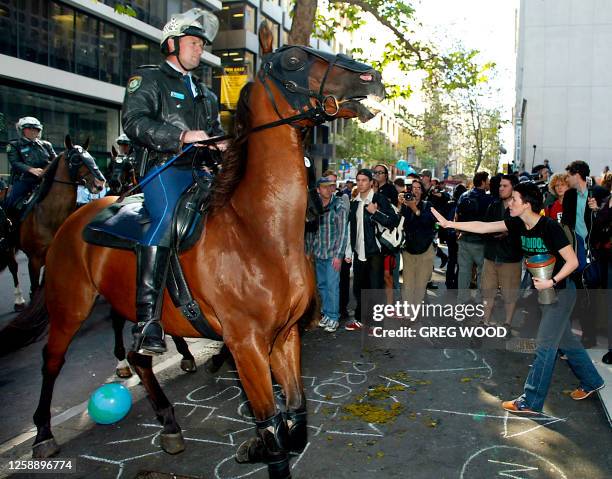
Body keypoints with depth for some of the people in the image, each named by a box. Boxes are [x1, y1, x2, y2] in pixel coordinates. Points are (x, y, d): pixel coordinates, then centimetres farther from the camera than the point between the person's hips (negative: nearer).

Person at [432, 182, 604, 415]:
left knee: (545, 345, -4)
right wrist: (449, 224, -9)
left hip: (560, 290, -7)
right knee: (565, 339, 20)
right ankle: (591, 381, 40)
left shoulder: (550, 227, -24)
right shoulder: (518, 224, -4)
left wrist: (552, 282, -28)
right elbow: (484, 226, -5)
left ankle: (531, 402, 3)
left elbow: (573, 261, -20)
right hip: (544, 290, 8)